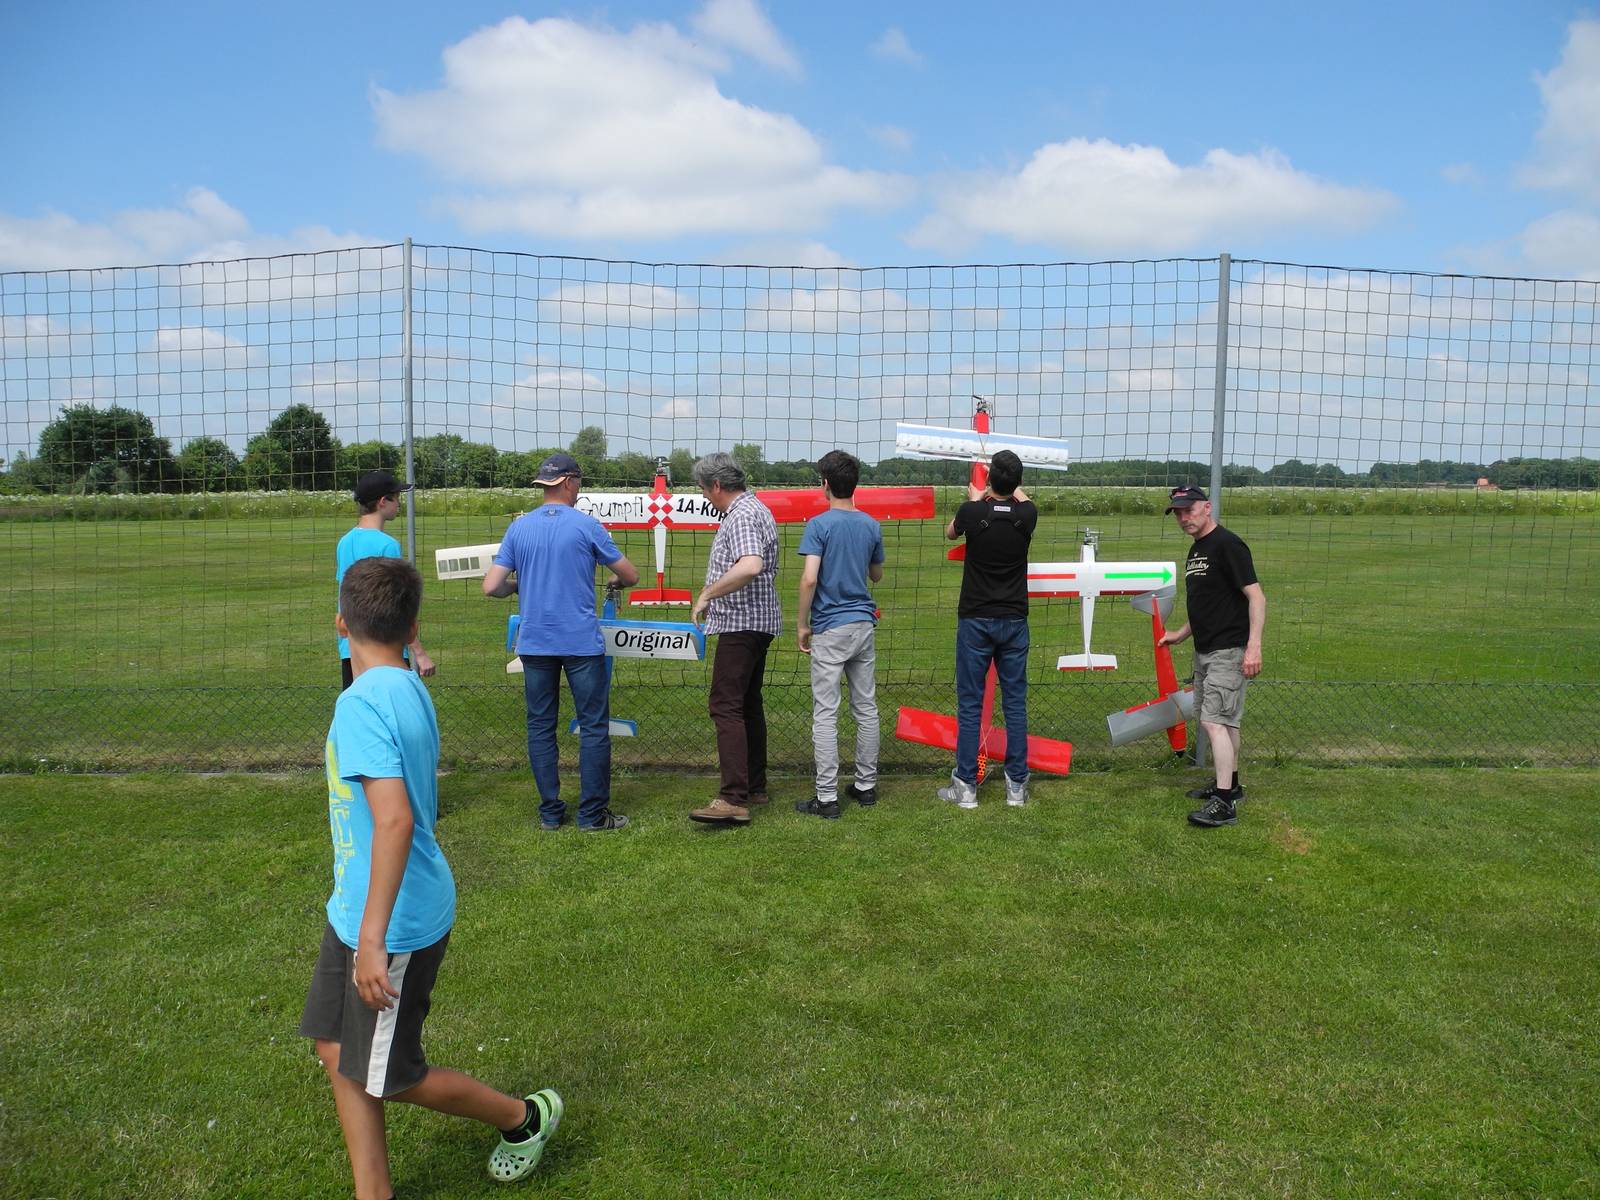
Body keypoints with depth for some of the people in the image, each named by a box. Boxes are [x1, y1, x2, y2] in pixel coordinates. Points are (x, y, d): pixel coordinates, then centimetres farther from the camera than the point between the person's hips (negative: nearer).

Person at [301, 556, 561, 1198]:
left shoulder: (362, 702, -24)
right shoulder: (409, 689, 4)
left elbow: (394, 819, -33)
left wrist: (372, 939, -30)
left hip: (391, 926, -9)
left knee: (386, 1076, 8)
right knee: (336, 1046, 17)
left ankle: (524, 1116, 28)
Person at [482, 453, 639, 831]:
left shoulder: (519, 527, 4)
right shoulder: (586, 525, -4)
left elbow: (491, 587, 1)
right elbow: (631, 576, 3)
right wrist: (615, 581, 25)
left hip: (534, 642, 4)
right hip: (581, 641, -3)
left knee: (540, 726, 11)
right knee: (594, 726, 4)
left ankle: (550, 812, 15)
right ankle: (592, 813, 6)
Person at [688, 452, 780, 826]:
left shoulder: (742, 516, -17)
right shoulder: (754, 509, 18)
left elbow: (750, 567, -35)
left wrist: (707, 594, -25)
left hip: (741, 624, -11)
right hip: (757, 623, 11)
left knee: (726, 707, -13)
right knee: (749, 705, 15)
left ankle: (733, 799, -17)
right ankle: (755, 786, 23)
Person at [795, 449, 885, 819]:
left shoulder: (819, 525, -11)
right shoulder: (871, 525, 6)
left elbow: (809, 579, -18)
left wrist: (802, 624, -8)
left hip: (830, 629, -6)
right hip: (864, 624, 6)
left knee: (825, 715, -2)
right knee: (866, 709, 13)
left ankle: (827, 798, 1)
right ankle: (866, 785, 22)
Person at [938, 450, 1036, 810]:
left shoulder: (972, 512, -10)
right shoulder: (1026, 514, -5)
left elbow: (950, 532, 15)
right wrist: (1013, 488, 42)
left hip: (975, 620, -2)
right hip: (1013, 621, 2)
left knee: (970, 703, 3)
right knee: (1015, 703, 8)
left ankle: (965, 786, 7)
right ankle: (1017, 786, 13)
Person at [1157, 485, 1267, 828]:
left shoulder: (1227, 544, -13)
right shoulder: (1195, 551, 16)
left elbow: (1256, 597, -18)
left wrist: (1254, 646, -26)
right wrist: (1180, 634, 26)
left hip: (1228, 651, -9)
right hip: (1204, 651, 9)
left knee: (1214, 720, -13)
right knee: (1222, 720, 16)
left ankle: (1224, 803, -12)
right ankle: (1230, 784, 27)